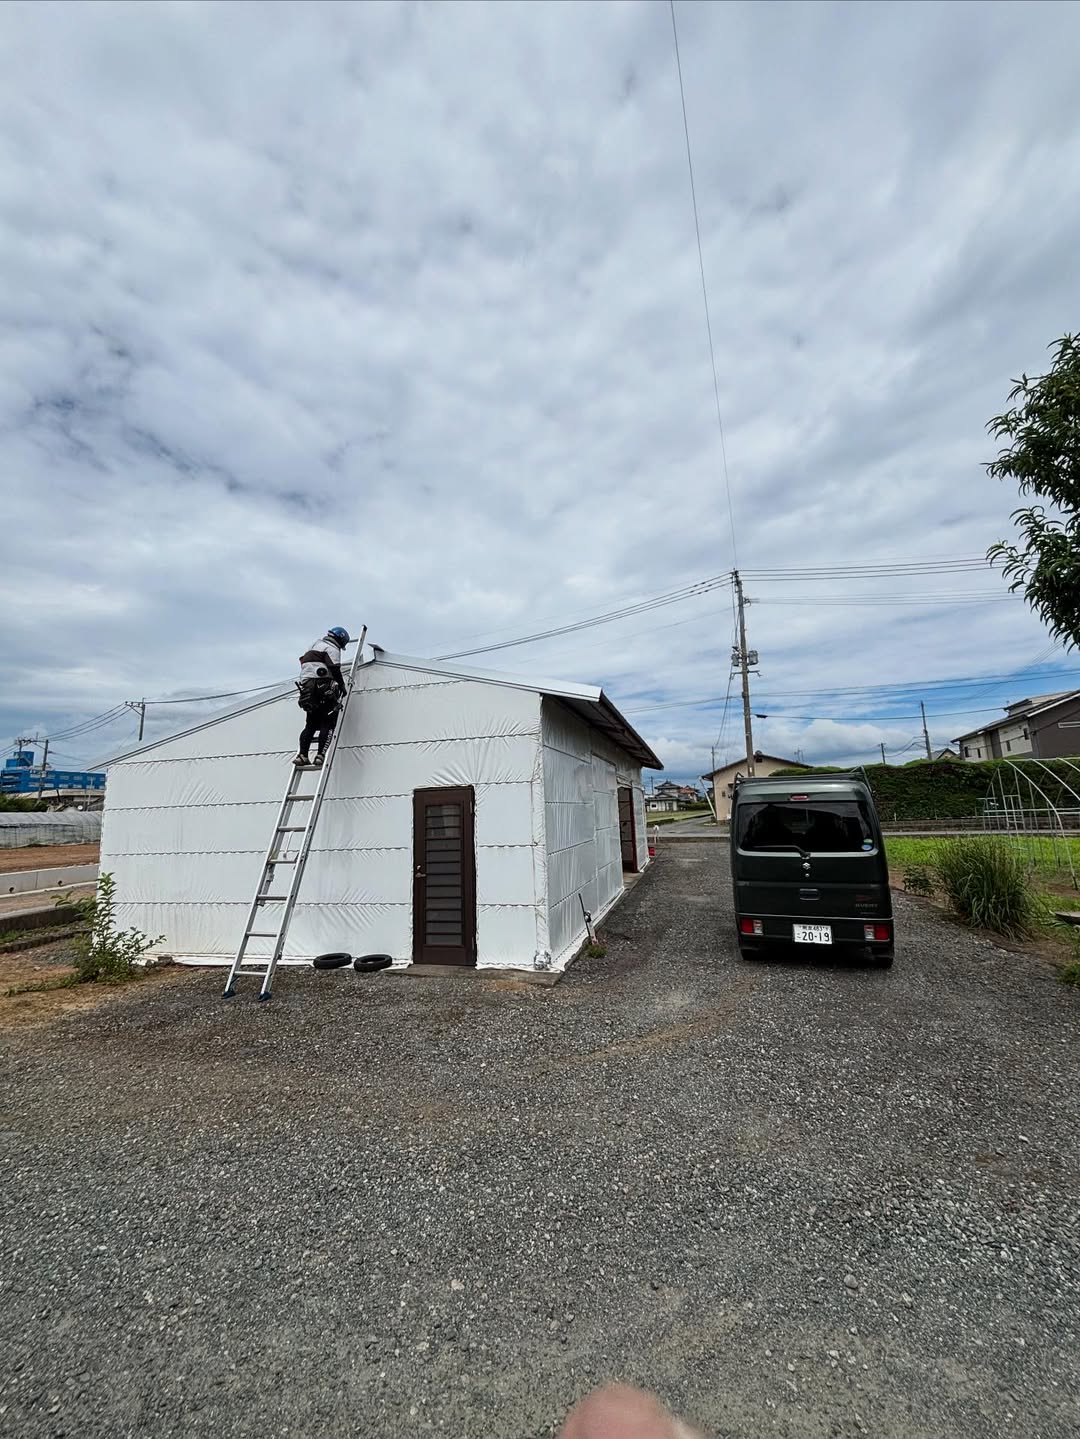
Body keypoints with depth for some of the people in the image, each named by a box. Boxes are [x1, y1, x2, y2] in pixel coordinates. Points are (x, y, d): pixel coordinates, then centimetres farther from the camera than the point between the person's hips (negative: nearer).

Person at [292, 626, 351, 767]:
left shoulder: (315, 645, 28)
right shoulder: (331, 648, -1)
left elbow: (302, 662, 29)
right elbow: (335, 670, -11)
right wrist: (342, 686, 0)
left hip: (306, 688, 9)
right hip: (322, 687, -9)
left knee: (311, 724, 12)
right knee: (328, 723, -7)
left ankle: (302, 755, 3)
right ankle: (320, 755, -16)